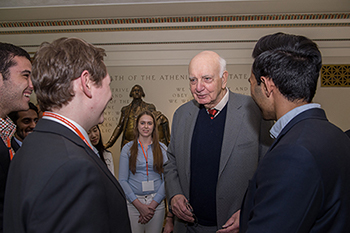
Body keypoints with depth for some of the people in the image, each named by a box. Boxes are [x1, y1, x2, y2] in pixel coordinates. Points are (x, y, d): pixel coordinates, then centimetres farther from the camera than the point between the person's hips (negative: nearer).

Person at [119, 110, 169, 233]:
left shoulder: (162, 148, 3)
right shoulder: (128, 148, 1)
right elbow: (122, 180, -3)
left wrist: (153, 205, -9)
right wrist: (139, 205, -10)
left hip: (157, 202, 1)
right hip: (133, 203, -1)